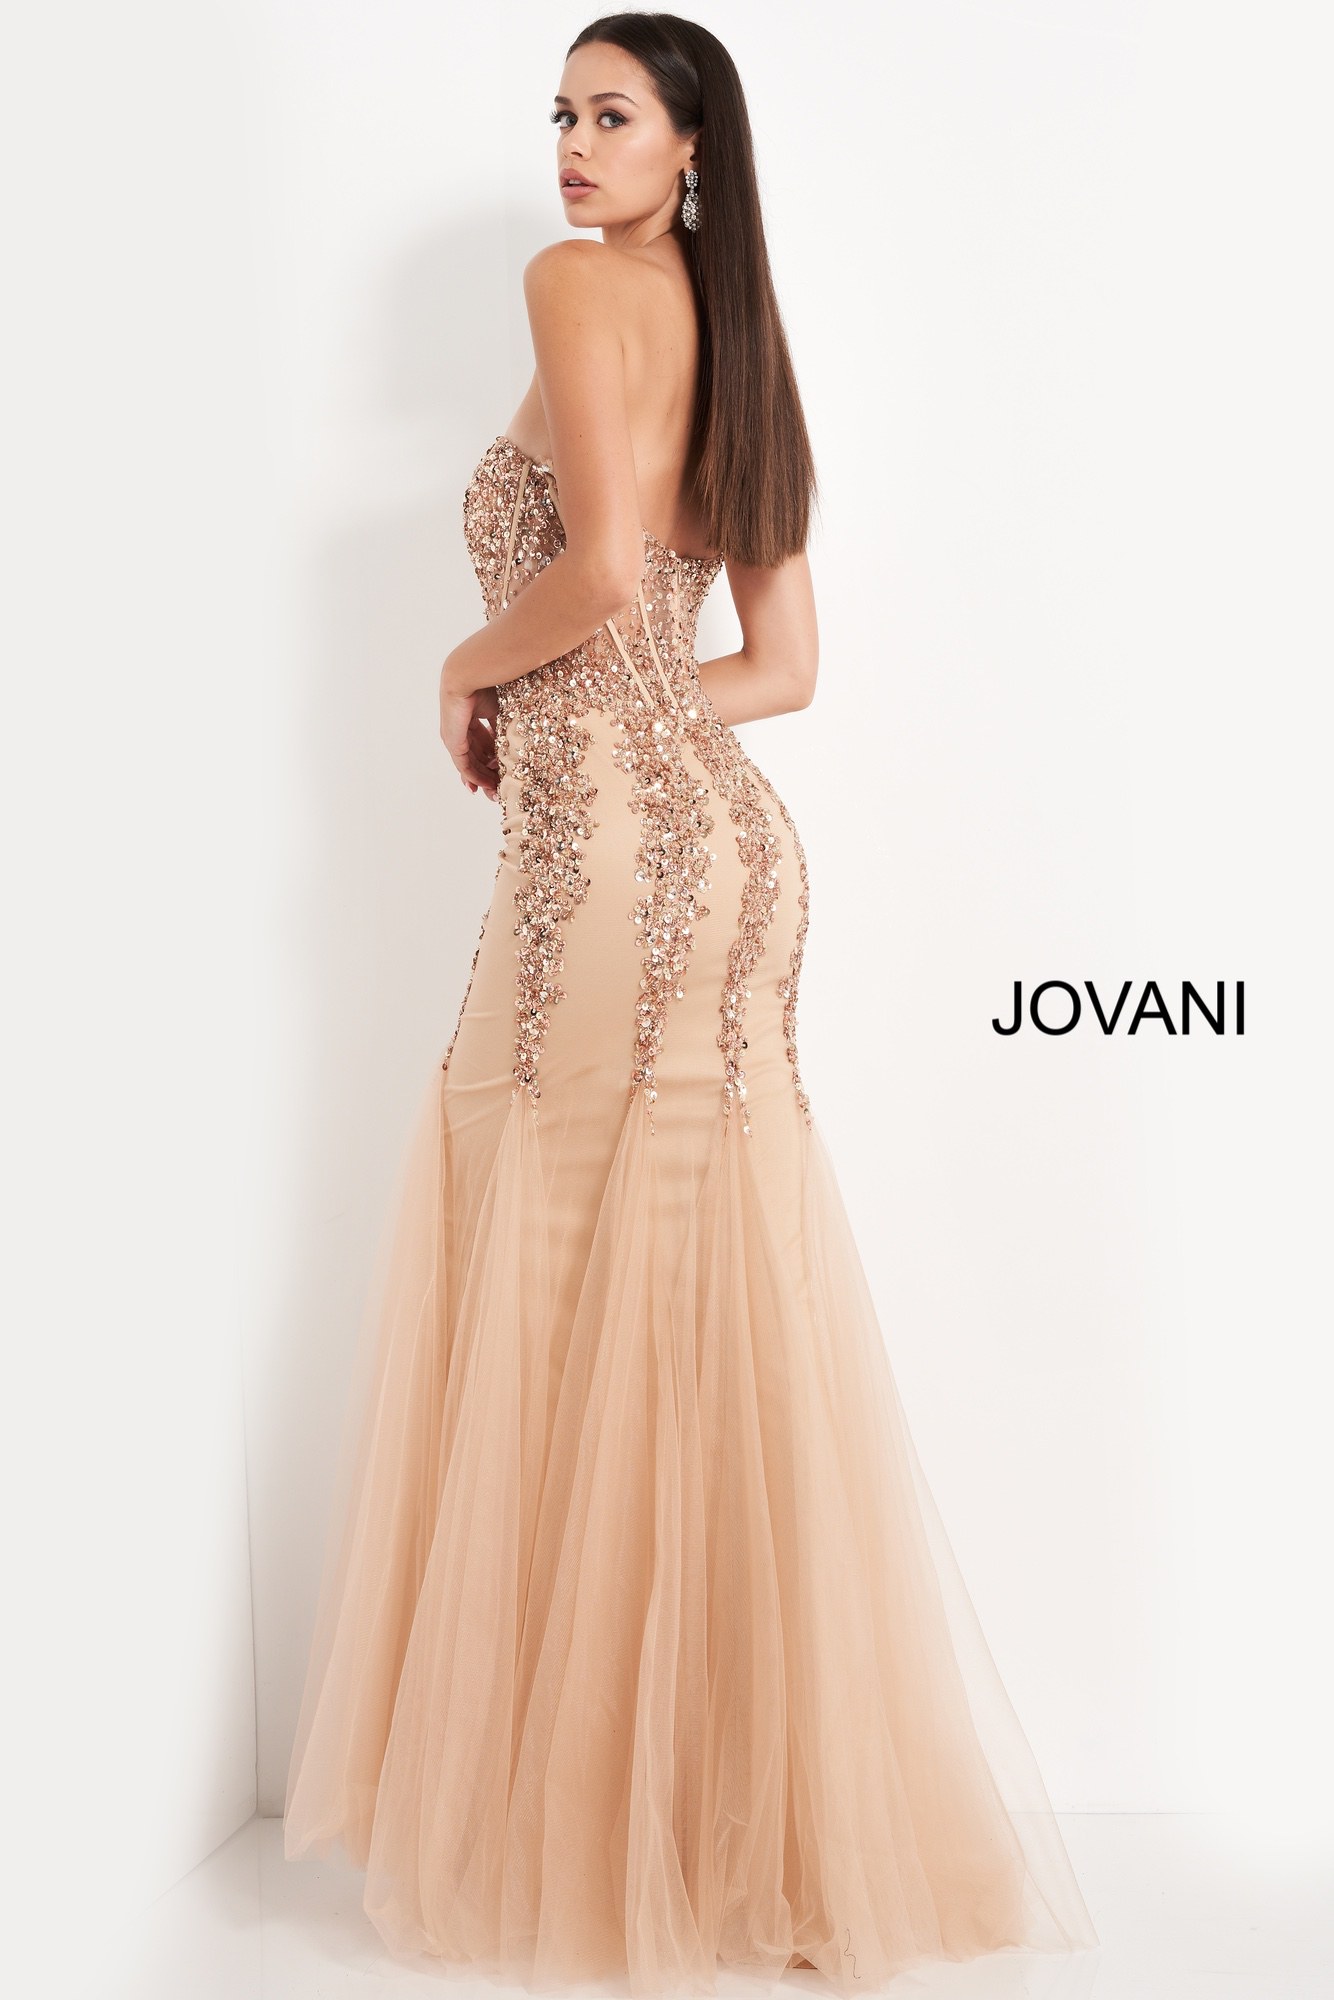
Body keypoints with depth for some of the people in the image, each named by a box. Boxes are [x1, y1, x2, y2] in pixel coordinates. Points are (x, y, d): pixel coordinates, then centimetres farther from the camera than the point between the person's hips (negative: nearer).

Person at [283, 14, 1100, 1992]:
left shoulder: (582, 281, -3)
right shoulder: (737, 341, 21)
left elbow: (604, 574, -18)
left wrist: (470, 664, 0)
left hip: (615, 848, -8)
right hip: (717, 837, 8)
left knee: (574, 1319, 0)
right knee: (704, 1323, 11)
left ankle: (588, 1828, 13)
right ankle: (768, 1817, 22)